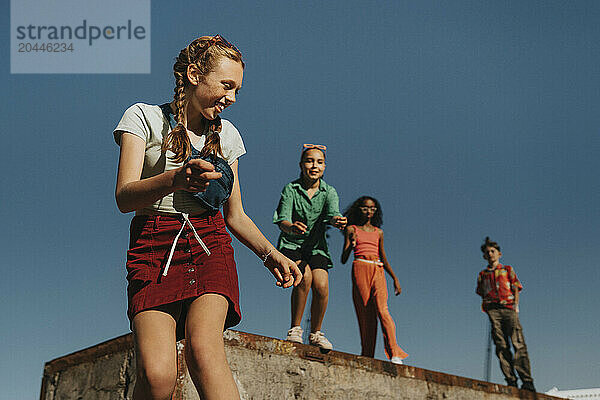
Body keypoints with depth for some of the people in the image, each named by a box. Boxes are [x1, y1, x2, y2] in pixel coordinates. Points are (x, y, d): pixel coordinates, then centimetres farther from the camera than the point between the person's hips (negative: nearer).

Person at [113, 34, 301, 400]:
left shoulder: (226, 134, 16)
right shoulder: (144, 117, 4)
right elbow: (124, 197, -9)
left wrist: (270, 253, 3)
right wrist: (177, 178, -29)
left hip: (210, 244, 2)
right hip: (154, 246, -2)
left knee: (203, 347, -27)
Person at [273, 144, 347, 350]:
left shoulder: (329, 192, -1)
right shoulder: (291, 189, -7)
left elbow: (333, 213, -20)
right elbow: (282, 219, -20)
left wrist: (337, 221, -46)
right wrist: (291, 227, -44)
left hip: (316, 247, 3)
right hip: (291, 245, -2)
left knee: (321, 285, -20)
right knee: (305, 276, -29)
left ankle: (316, 333, 2)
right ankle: (295, 329, -11)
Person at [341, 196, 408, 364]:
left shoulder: (378, 232, 21)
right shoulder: (351, 229, 14)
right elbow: (343, 259, 10)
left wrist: (395, 278, 18)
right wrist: (351, 245, -10)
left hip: (378, 271, 1)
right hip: (360, 270, -1)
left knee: (382, 310, -18)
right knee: (365, 314, -6)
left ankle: (395, 354, -26)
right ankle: (367, 356, -1)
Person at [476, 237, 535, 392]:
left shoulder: (508, 270, 19)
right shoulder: (482, 275, 23)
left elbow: (516, 288, 11)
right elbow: (482, 294, 23)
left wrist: (515, 305, -2)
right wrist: (485, 304, 5)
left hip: (508, 307, -2)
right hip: (493, 310, 2)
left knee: (518, 343, -14)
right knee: (501, 346, -8)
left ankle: (527, 381, -18)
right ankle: (511, 380, -11)